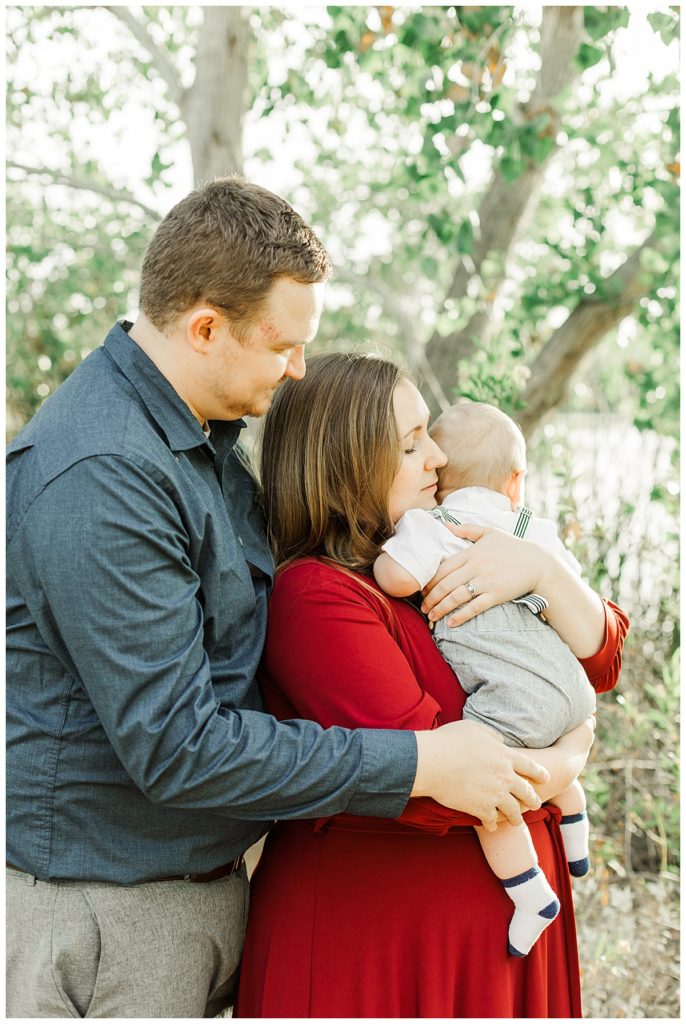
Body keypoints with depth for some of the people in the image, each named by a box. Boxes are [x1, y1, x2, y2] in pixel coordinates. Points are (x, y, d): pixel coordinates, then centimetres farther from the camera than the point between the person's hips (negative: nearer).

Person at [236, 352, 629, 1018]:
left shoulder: (430, 562, 5)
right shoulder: (317, 594, -22)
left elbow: (599, 659, 3)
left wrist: (544, 571, -15)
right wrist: (560, 768, -12)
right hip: (375, 933, -8)